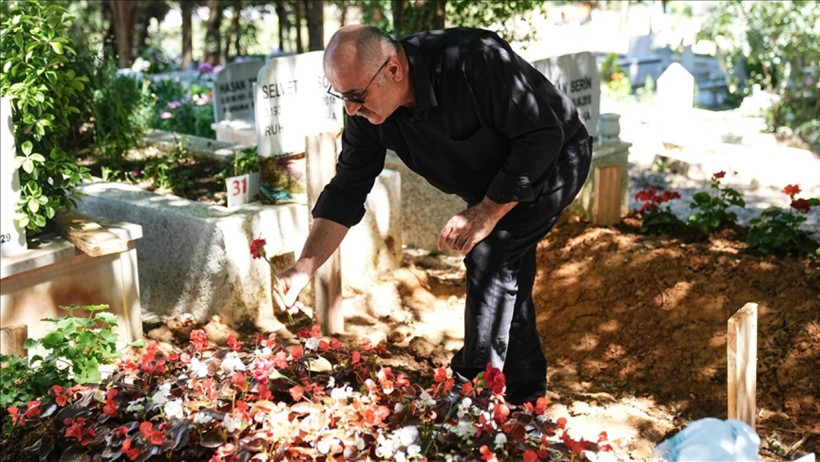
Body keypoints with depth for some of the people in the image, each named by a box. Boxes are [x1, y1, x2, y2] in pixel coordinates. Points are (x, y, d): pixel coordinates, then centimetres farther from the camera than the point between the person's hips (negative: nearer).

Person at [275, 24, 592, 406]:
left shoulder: (474, 61, -38)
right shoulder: (367, 113, -17)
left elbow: (543, 137, -32)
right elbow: (346, 190, -11)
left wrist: (487, 213, -29)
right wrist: (305, 266, -21)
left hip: (554, 160, -7)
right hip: (491, 185, 7)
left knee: (491, 251, -22)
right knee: (504, 274, 12)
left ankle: (471, 383, -9)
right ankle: (525, 392, 30)